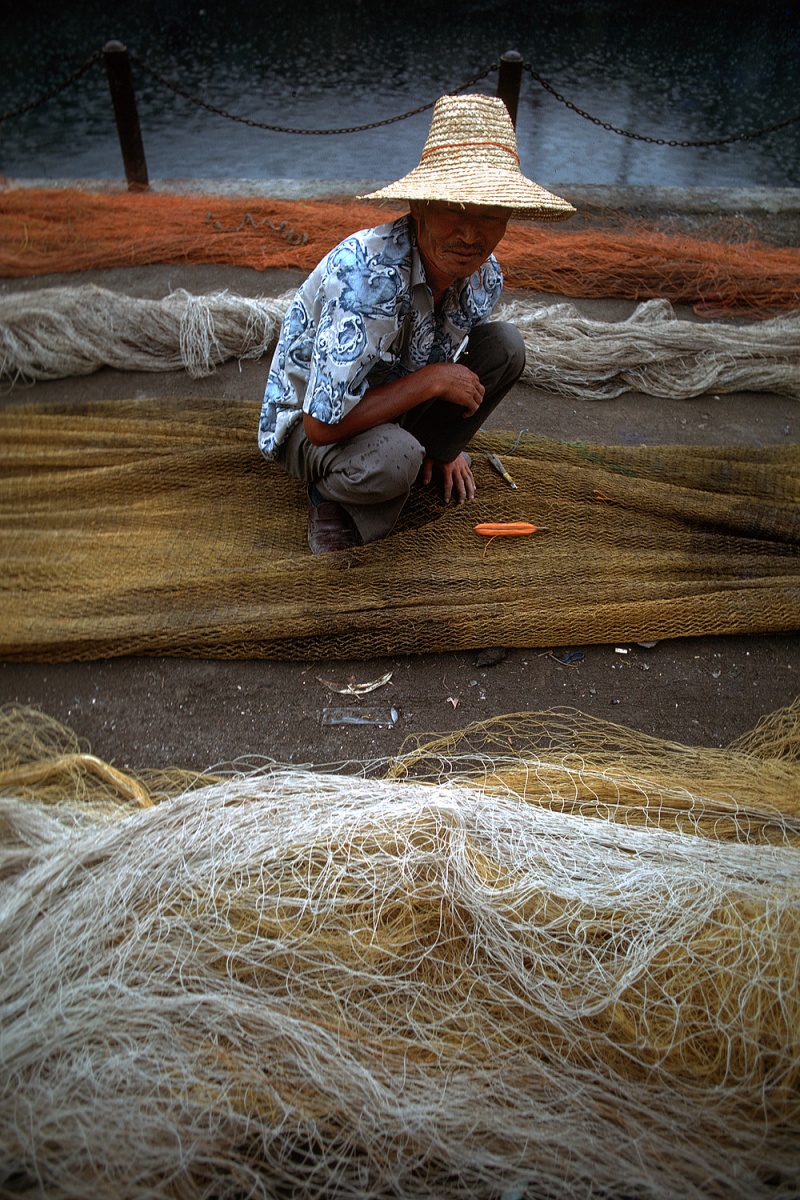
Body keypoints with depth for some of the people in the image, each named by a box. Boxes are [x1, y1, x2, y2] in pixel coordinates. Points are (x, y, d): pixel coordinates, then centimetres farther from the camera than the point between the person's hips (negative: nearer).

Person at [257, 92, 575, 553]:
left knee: (505, 345, -10)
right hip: (308, 420, -6)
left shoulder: (485, 277, -11)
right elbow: (323, 424, -36)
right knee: (393, 459, -39)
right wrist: (433, 380, -29)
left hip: (389, 401, 6)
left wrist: (447, 444, 7)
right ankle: (336, 494, -3)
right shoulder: (369, 272, -34)